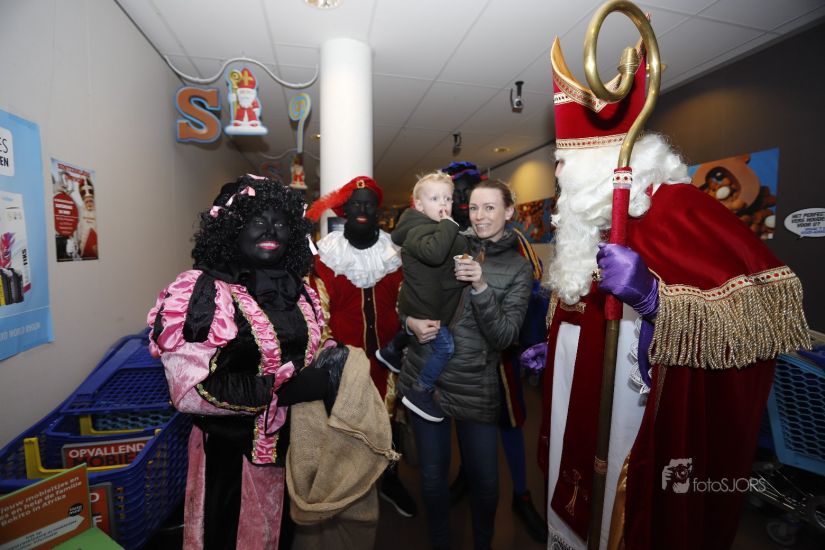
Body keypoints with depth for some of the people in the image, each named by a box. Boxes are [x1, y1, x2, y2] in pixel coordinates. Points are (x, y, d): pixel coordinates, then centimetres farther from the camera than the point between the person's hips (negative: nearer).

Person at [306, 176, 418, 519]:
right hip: (344, 356, -2)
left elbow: (404, 306, 7)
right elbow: (318, 309, -4)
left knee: (387, 416, 14)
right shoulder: (327, 255, -4)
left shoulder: (393, 254, 3)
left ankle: (390, 480, 38)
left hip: (385, 354, 2)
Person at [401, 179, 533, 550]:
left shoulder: (517, 269, -2)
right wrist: (410, 321, -12)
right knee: (433, 473, 16)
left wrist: (481, 287, -24)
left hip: (475, 387, -1)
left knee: (485, 478, 14)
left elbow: (504, 336, -11)